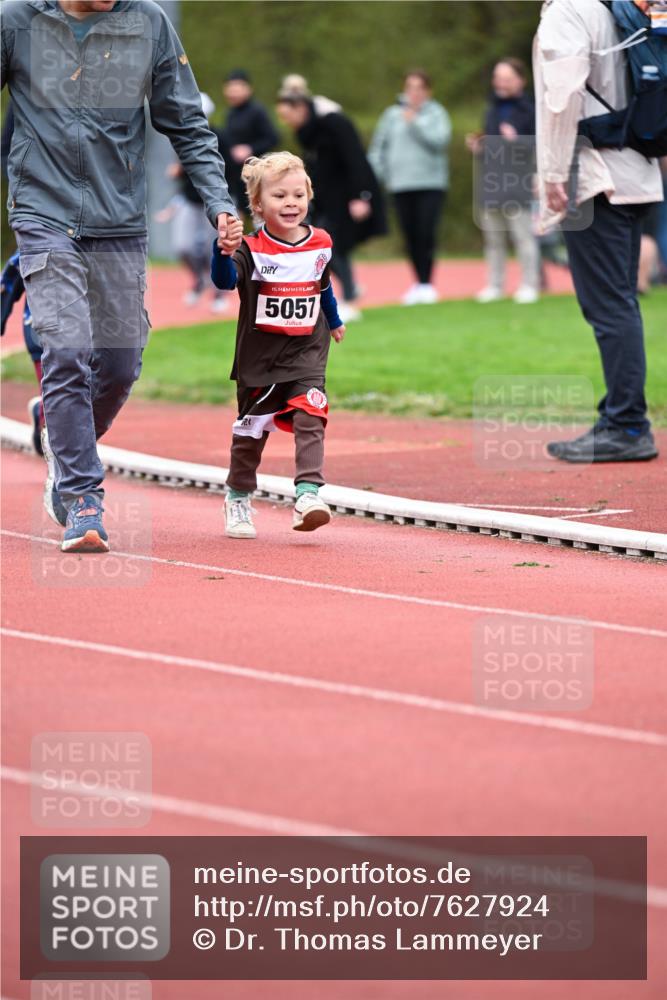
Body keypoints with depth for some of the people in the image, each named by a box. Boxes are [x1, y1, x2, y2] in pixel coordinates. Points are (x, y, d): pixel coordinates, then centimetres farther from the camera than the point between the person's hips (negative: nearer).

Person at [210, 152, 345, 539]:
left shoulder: (320, 245, 2)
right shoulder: (252, 249, -12)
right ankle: (239, 497, 27)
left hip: (307, 352, 2)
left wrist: (334, 321, 36)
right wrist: (223, 251, -50)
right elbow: (225, 280, -31)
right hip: (260, 356, -2)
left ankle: (309, 492, -24)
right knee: (251, 428, 10)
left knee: (309, 418, -17)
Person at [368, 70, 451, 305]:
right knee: (411, 236, 2)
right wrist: (378, 174, 3)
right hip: (401, 186, 2)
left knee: (426, 233, -11)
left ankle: (427, 283, -4)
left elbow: (439, 141, -11)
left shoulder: (436, 113, 3)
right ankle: (419, 283, 11)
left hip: (431, 182, -2)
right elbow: (378, 146, 11)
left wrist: (415, 123, -12)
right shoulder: (393, 114, 8)